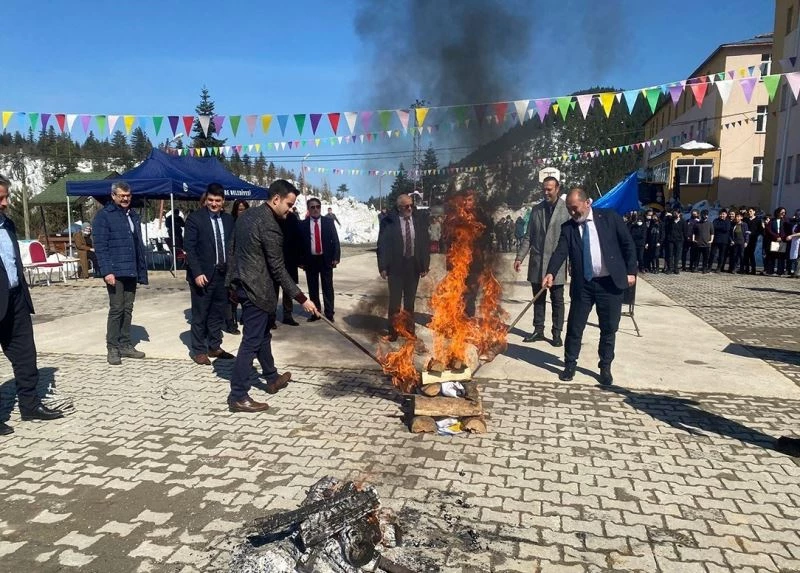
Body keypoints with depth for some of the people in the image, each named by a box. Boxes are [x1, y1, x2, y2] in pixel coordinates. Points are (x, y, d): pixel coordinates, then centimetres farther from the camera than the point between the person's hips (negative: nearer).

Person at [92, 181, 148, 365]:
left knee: (128, 310, 11)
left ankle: (126, 345, 19)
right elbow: (100, 246, -11)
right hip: (115, 271, -6)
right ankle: (112, 348, 5)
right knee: (116, 309, -4)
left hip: (131, 272, 6)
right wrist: (106, 271, -19)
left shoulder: (133, 215, 16)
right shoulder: (103, 216, -5)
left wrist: (142, 270, 13)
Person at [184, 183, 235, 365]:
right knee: (200, 315, 4)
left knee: (218, 313, 12)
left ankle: (214, 347, 24)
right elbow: (189, 248, -10)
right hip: (203, 274, -5)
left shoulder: (228, 219, 8)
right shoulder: (195, 218, -6)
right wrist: (197, 273, -18)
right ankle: (199, 350, 15)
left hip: (223, 274, 5)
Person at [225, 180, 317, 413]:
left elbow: (233, 250, 15)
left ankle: (272, 379, 37)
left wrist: (233, 282, 22)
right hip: (256, 289, -10)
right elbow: (278, 270, -19)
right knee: (251, 341, -3)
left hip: (242, 284, 10)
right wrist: (302, 299, -16)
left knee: (263, 335, 22)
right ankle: (238, 397, 3)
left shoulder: (247, 215, 9)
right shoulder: (270, 227, -20)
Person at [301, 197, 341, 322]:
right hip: (310, 260, 1)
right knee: (313, 288, 8)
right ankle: (315, 313, 19)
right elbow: (300, 243, 2)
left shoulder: (328, 221, 3)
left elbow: (335, 240, 1)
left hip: (326, 259, -1)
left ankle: (329, 313, 11)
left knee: (327, 288, 4)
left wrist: (336, 257, -7)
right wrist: (301, 260, -3)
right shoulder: (303, 224, 2)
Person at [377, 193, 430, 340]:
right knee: (394, 300, 6)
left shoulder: (420, 219, -1)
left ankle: (410, 329, 26)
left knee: (410, 300, 14)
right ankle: (393, 331, 18)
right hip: (396, 265, -2)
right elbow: (382, 244, -6)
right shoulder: (389, 221, -9)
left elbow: (426, 243, 4)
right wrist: (383, 267, -9)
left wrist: (425, 265, 0)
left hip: (414, 265, 2)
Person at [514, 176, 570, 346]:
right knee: (538, 299, 12)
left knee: (557, 300, 5)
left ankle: (557, 333, 15)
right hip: (537, 262, 4)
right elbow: (528, 236, 11)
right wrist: (520, 257, 3)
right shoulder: (536, 209, 9)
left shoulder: (567, 209, -4)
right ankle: (538, 330, 22)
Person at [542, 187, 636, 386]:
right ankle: (570, 364, 22)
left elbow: (628, 244, 2)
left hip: (610, 282, -1)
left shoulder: (610, 217, -1)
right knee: (574, 327, 6)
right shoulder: (568, 227, 2)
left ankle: (605, 368, 23)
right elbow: (560, 251, -11)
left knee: (609, 328, 8)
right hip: (582, 284, 1)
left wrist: (631, 271, -4)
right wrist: (551, 273, -27)